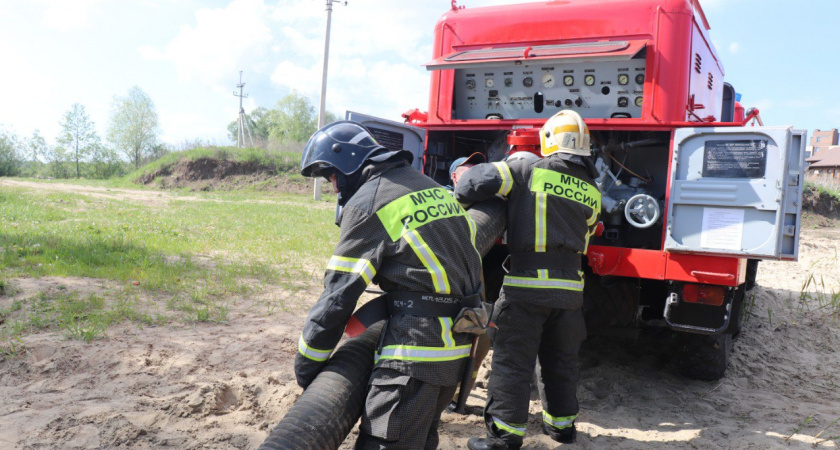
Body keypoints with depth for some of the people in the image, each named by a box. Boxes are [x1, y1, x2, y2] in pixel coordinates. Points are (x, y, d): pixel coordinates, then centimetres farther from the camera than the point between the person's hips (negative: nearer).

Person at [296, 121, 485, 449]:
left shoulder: (367, 203, -9)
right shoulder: (431, 187, 16)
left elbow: (338, 295, -9)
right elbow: (468, 251, 21)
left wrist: (306, 366, 0)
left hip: (417, 343, -9)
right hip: (459, 342, 9)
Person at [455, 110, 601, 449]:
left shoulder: (530, 170, -7)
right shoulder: (591, 192, 9)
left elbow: (478, 179, -12)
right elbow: (584, 237, 17)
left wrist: (461, 201, 7)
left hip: (527, 285, -5)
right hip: (569, 287, 5)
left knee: (513, 361, 3)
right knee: (560, 360, 20)